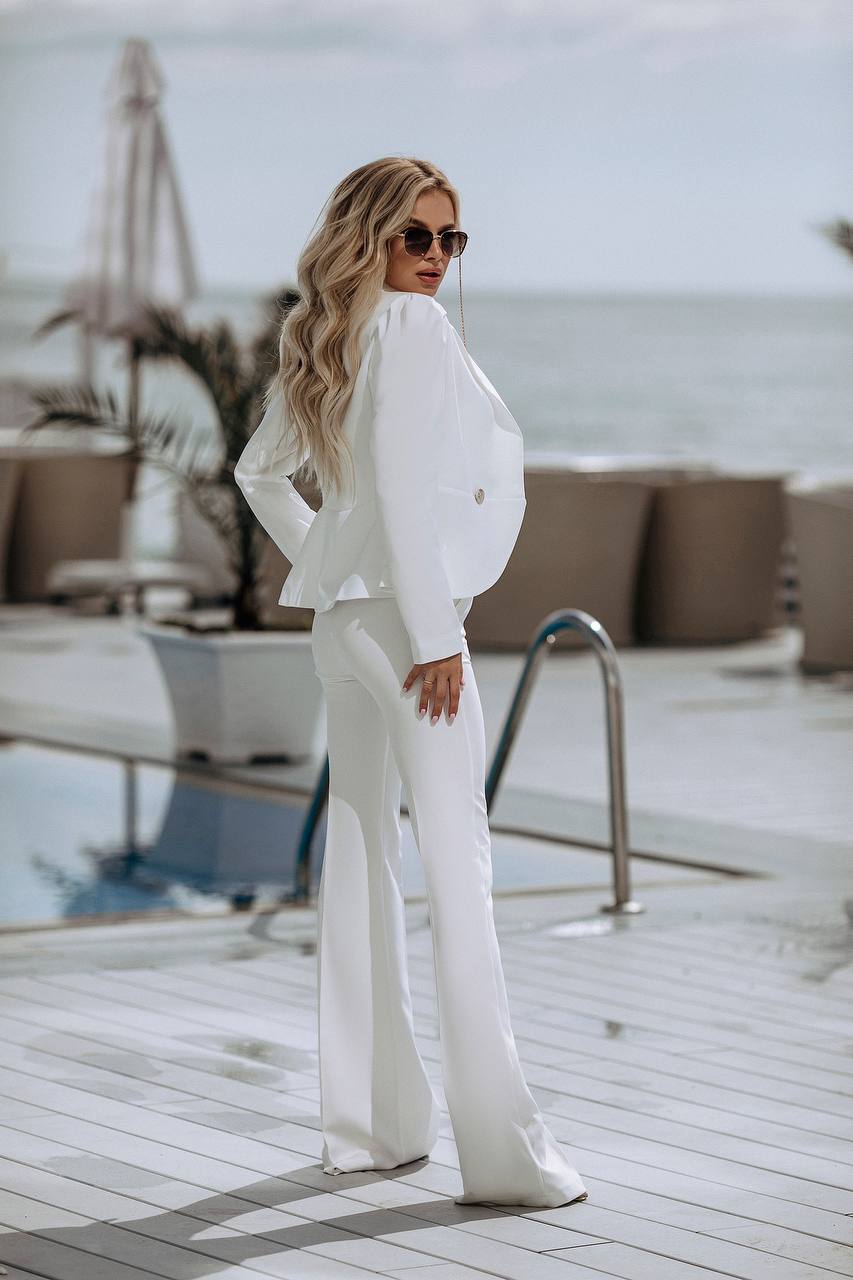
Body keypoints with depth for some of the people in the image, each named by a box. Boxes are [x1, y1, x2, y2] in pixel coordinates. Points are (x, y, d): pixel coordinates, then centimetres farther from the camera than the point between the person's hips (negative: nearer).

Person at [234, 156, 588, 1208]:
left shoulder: (325, 342, 15)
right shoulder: (412, 324, -11)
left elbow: (259, 471, 26)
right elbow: (400, 478, -21)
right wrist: (435, 634, -20)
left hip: (343, 615, 9)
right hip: (406, 609, -9)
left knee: (361, 854, 11)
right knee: (458, 866, -9)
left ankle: (370, 1120, 18)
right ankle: (502, 1147, -10)